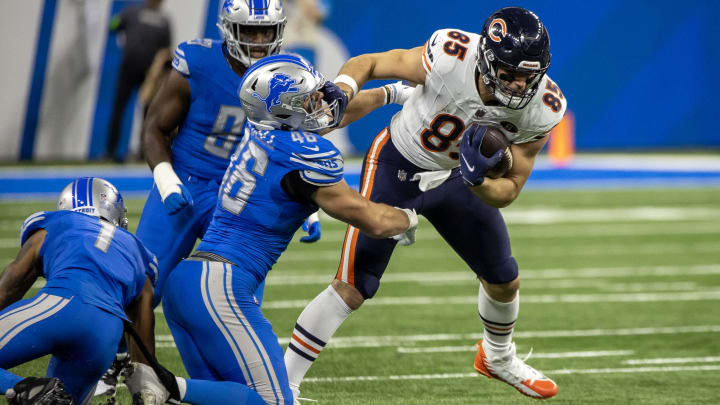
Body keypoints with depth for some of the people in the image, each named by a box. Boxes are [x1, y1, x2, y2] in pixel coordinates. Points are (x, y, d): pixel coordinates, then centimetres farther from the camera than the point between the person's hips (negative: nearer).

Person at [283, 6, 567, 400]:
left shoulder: (541, 108, -25)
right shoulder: (449, 59, -36)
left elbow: (509, 190, -17)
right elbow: (368, 63, -20)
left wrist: (477, 179, -39)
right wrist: (340, 90, -41)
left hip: (455, 176, 5)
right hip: (397, 168, -5)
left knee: (504, 280, 17)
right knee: (351, 289, -10)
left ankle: (498, 358, 50)